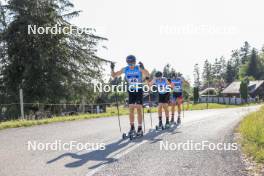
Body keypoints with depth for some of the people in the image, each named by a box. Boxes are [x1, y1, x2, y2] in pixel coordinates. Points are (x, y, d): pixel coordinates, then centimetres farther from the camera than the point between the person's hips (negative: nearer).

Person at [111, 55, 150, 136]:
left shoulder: (139, 68, -14)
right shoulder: (125, 69, -5)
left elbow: (148, 75, -30)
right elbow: (114, 75, 1)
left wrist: (143, 68, -46)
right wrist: (112, 69, -18)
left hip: (139, 90, -3)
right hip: (131, 91, 3)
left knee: (139, 109, -6)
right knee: (131, 109, 1)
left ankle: (140, 129, 0)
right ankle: (132, 128, 11)